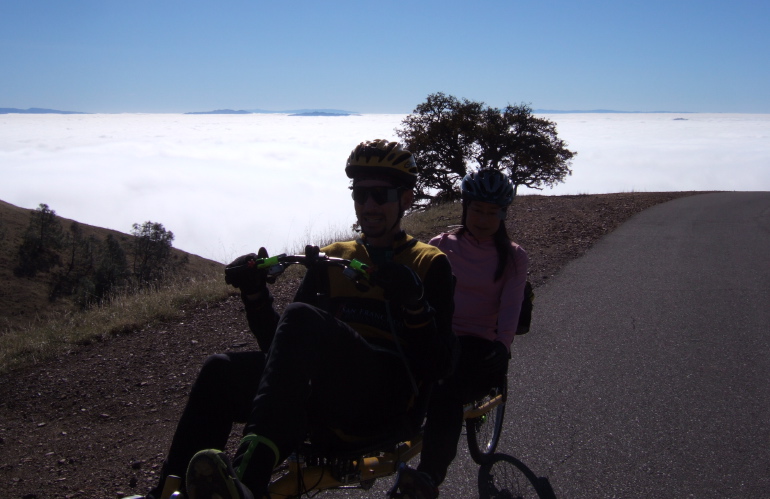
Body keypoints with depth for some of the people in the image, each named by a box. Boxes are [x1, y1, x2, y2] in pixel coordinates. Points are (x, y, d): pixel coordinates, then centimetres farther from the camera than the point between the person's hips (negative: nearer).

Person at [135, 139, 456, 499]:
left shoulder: (429, 264, 10)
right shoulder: (331, 258, 22)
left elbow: (440, 367, -2)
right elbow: (276, 342, 18)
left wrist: (415, 303, -19)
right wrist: (255, 295, 0)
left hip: (392, 402, -5)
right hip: (331, 404, 5)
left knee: (302, 318, -31)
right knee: (221, 371, -19)